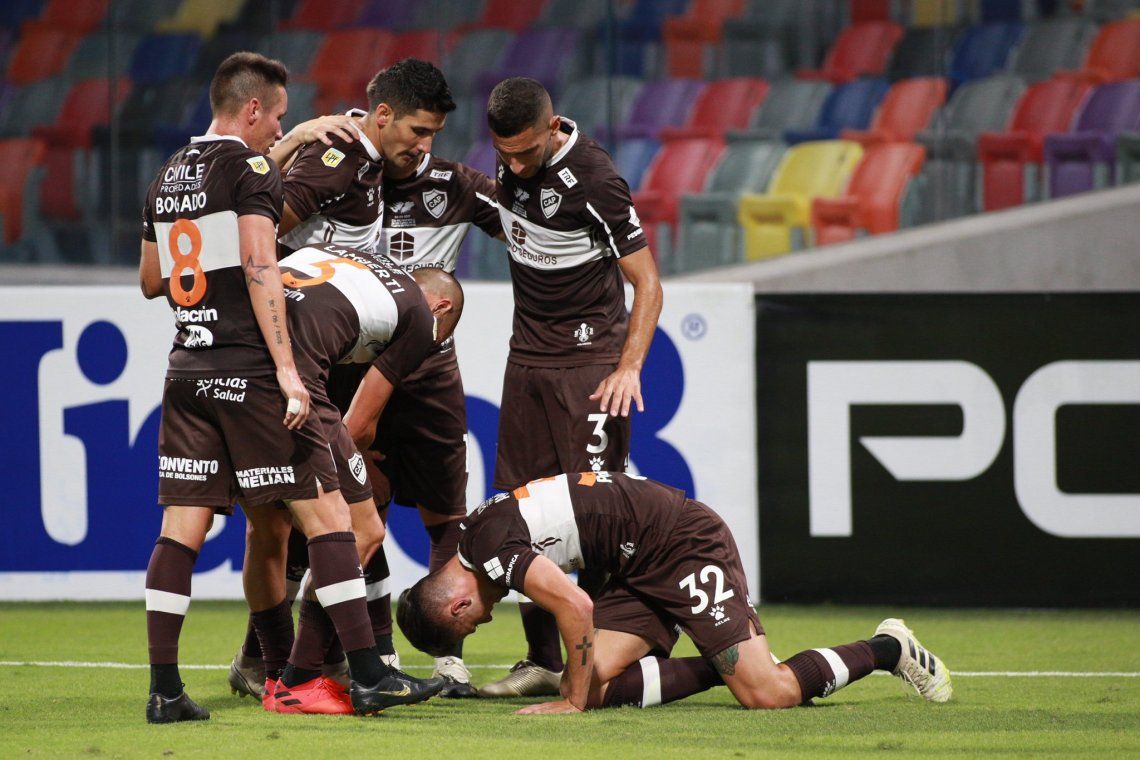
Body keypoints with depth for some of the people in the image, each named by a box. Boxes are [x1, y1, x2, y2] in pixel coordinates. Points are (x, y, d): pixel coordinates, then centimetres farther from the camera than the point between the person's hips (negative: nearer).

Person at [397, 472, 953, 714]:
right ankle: (725, 662, 5)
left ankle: (887, 649, 4)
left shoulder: (490, 548, -19)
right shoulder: (480, 529, 11)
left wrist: (576, 700, -18)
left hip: (685, 543, -10)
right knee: (596, 685, -6)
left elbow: (575, 606, -28)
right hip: (642, 568, 10)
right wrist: (579, 688, 12)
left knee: (766, 694, -16)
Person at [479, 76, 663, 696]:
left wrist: (629, 367, -23)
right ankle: (542, 661, 10)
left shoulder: (592, 179, -19)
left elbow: (646, 284, -16)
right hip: (526, 359, 7)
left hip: (590, 360, -7)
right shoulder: (510, 162, 1)